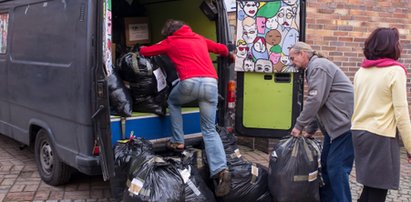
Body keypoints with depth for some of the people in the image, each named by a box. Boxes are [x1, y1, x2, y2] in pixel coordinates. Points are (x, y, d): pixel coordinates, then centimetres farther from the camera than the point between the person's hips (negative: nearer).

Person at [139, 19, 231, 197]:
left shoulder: (171, 41, 20)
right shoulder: (200, 39, 30)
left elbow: (146, 51, 30)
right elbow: (223, 49, 39)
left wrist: (141, 50, 54)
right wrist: (226, 54, 63)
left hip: (190, 82, -3)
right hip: (211, 83, 4)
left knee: (172, 102, 32)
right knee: (209, 130, 7)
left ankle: (177, 142, 24)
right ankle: (221, 170, -12)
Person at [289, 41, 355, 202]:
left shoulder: (318, 66, -12)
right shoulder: (313, 69, 19)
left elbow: (315, 100, -21)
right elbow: (317, 104, 23)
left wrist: (299, 126, -13)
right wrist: (309, 130, 19)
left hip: (345, 124, -10)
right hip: (334, 125, 10)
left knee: (337, 168, -9)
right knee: (326, 165, 14)